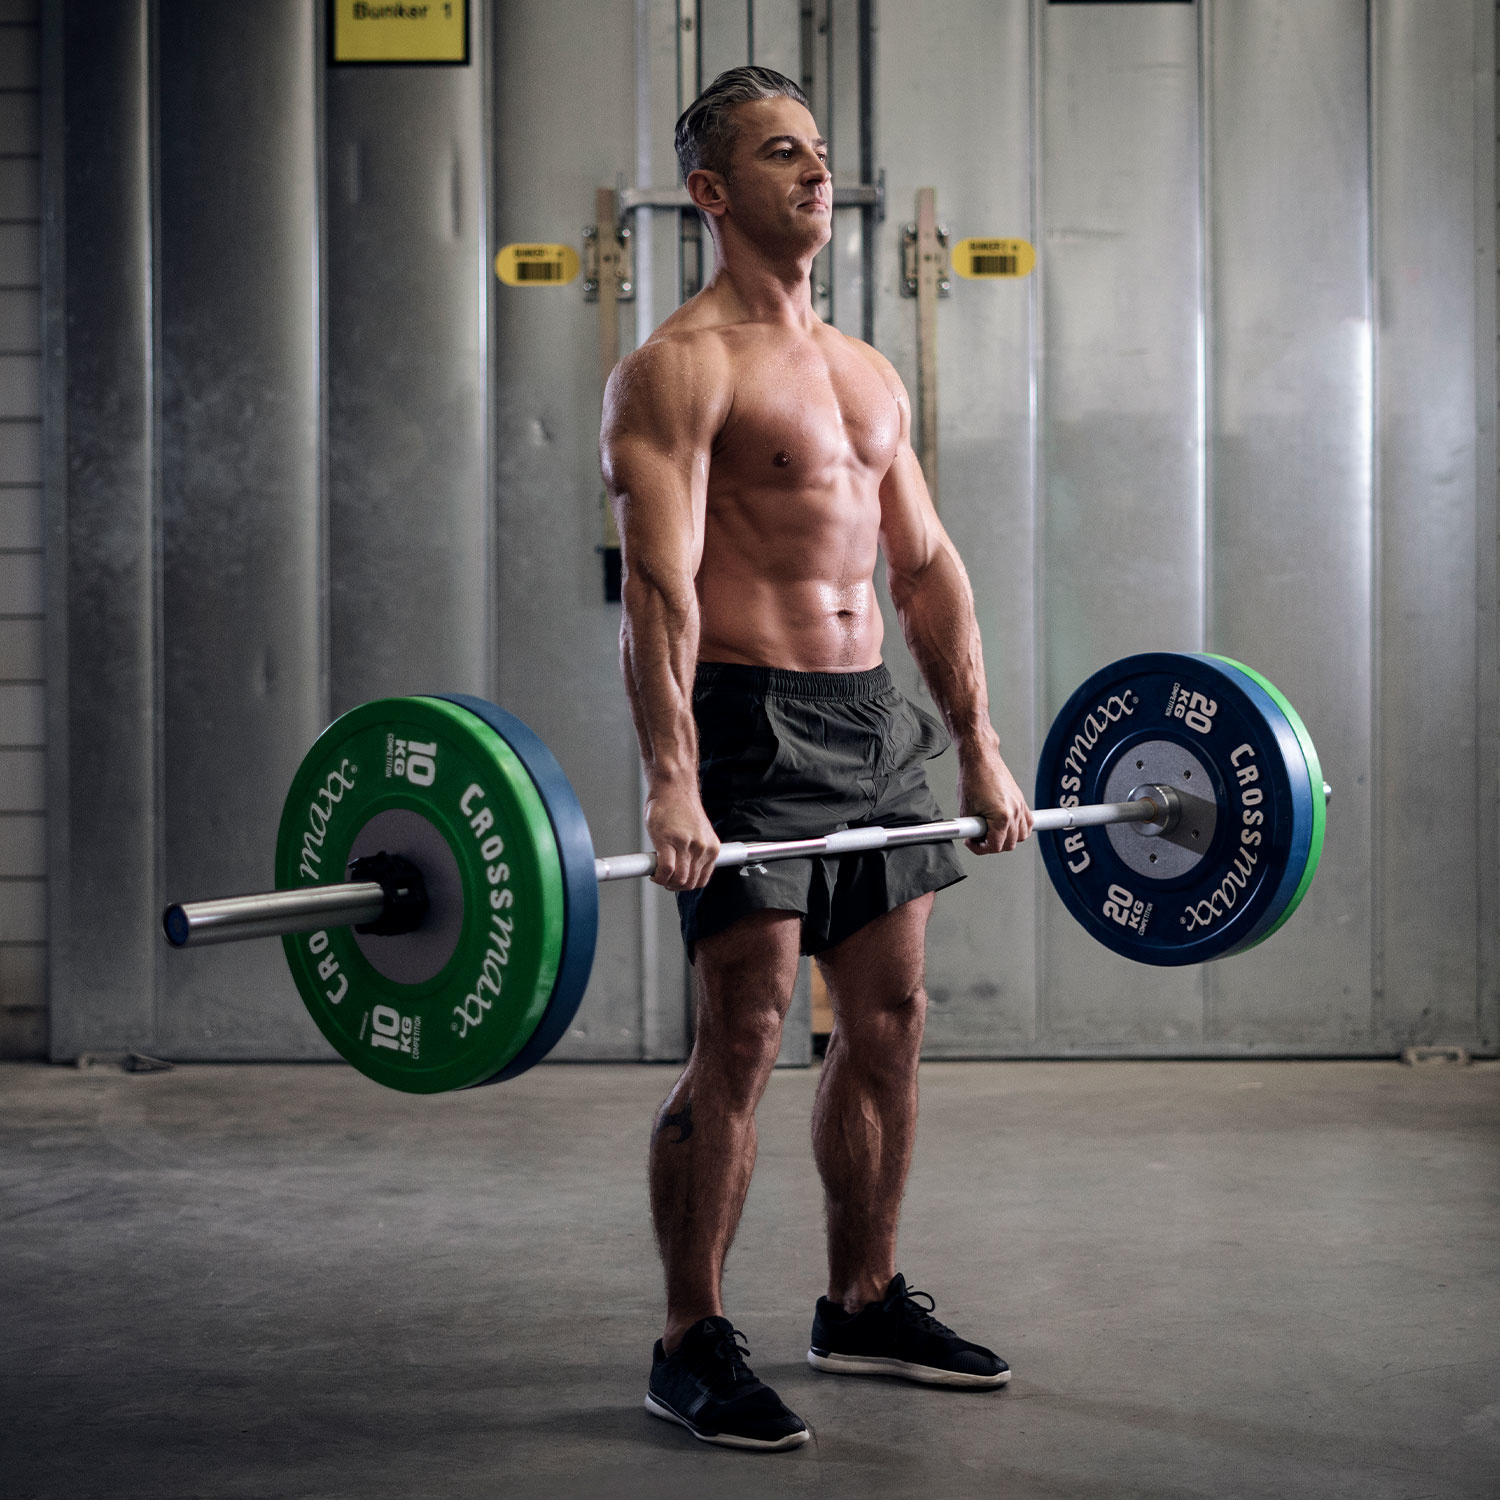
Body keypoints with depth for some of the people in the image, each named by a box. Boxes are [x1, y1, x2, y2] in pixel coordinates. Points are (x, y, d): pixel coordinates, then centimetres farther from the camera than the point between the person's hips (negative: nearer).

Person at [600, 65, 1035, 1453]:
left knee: (889, 1022, 11)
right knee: (740, 1041, -6)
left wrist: (982, 749, 12)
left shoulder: (871, 375, 16)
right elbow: (660, 581, -19)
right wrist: (672, 780, -29)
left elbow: (927, 565, 17)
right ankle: (692, 1347, 5)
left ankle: (865, 1303, 26)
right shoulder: (679, 371, -9)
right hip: (750, 721, -8)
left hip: (872, 719, 8)